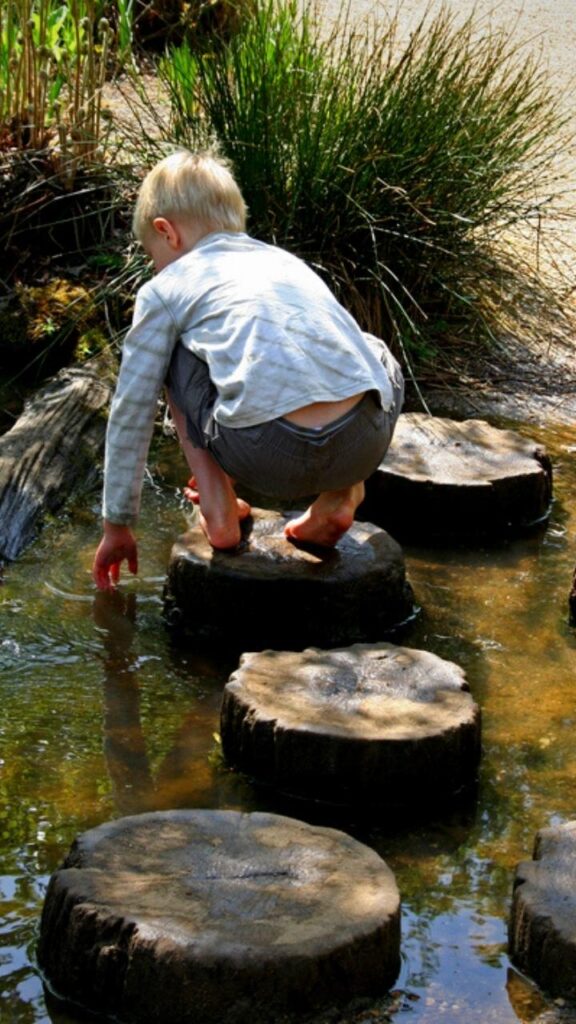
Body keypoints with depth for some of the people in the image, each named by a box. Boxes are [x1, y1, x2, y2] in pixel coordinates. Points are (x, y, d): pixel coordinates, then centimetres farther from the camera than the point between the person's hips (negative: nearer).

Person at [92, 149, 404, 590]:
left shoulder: (165, 289, 18)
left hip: (270, 456, -4)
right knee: (377, 356, 39)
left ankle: (218, 509, 14)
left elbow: (131, 414, 20)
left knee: (174, 355, 24)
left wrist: (118, 525, 31)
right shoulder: (287, 261, 33)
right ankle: (341, 499, 19)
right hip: (365, 446, 4)